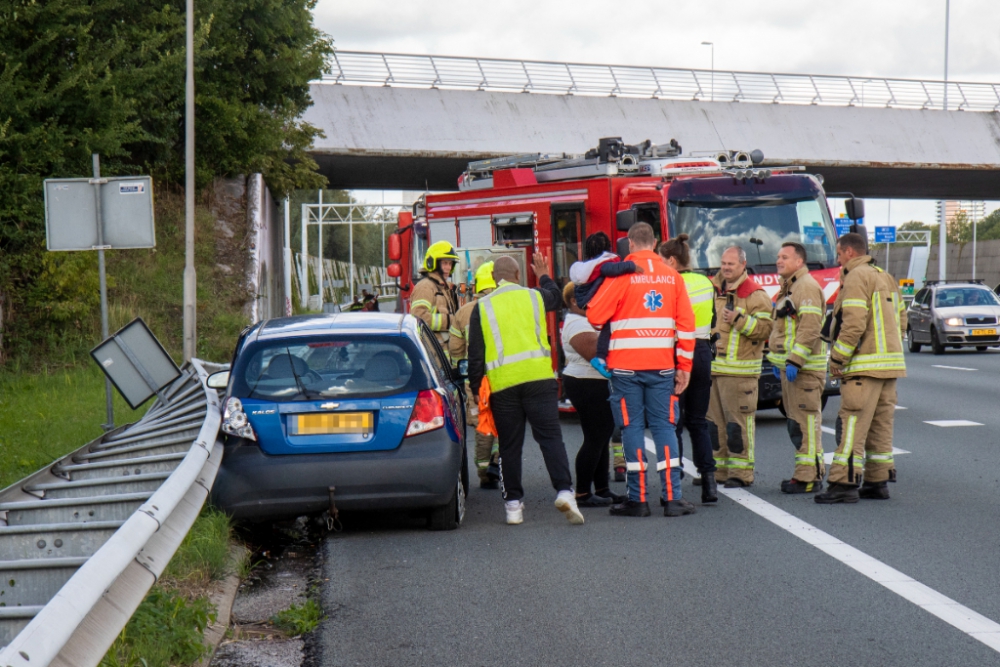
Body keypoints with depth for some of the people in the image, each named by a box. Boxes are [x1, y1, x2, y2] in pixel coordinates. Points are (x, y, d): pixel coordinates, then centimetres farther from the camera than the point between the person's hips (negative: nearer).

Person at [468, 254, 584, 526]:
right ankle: (564, 491, -16)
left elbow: (475, 354, 4)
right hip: (539, 377, 0)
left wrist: (475, 388, 11)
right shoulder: (535, 297, 8)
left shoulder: (482, 307, 5)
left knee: (510, 445, 8)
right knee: (550, 437, -1)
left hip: (502, 384, 0)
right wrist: (544, 276, 51)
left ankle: (513, 503, 10)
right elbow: (556, 298, 34)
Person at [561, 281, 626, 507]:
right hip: (587, 385, -11)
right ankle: (582, 494, -5)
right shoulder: (576, 324, -15)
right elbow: (594, 353, -24)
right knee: (595, 439, -9)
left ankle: (602, 489, 18)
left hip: (597, 385, 11)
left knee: (601, 437, 12)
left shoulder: (585, 320, 19)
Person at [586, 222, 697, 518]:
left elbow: (595, 315, -8)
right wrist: (684, 366, 8)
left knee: (632, 427, 3)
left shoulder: (622, 274, -5)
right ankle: (672, 498, 1)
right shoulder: (672, 277, 5)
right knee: (664, 427, 6)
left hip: (626, 365, -2)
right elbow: (686, 324, 3)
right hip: (662, 365, 3)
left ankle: (638, 499, 3)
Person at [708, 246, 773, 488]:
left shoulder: (755, 294, -4)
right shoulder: (715, 290, 17)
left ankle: (741, 472, -3)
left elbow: (766, 328, -13)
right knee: (714, 420, 9)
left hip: (740, 370, -7)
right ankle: (718, 469, 17)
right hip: (713, 367, 7)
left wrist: (739, 320, -22)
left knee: (738, 422, -7)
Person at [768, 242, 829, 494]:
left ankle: (808, 477, -9)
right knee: (796, 422, 13)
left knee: (805, 422, -10)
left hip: (805, 368, -11)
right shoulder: (788, 288, 21)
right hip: (789, 367, 11)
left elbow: (810, 328, -21)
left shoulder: (808, 287, -12)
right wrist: (777, 359, 24)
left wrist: (795, 361, -25)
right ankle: (813, 472, 19)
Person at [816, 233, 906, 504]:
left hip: (864, 366, -9)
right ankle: (878, 481, 14)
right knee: (881, 424, 11)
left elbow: (854, 323, -19)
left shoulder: (856, 278, -10)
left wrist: (837, 359, -14)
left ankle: (844, 483, -13)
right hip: (891, 364, 9)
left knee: (852, 424, -10)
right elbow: (900, 318, 19)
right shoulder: (886, 278, 19)